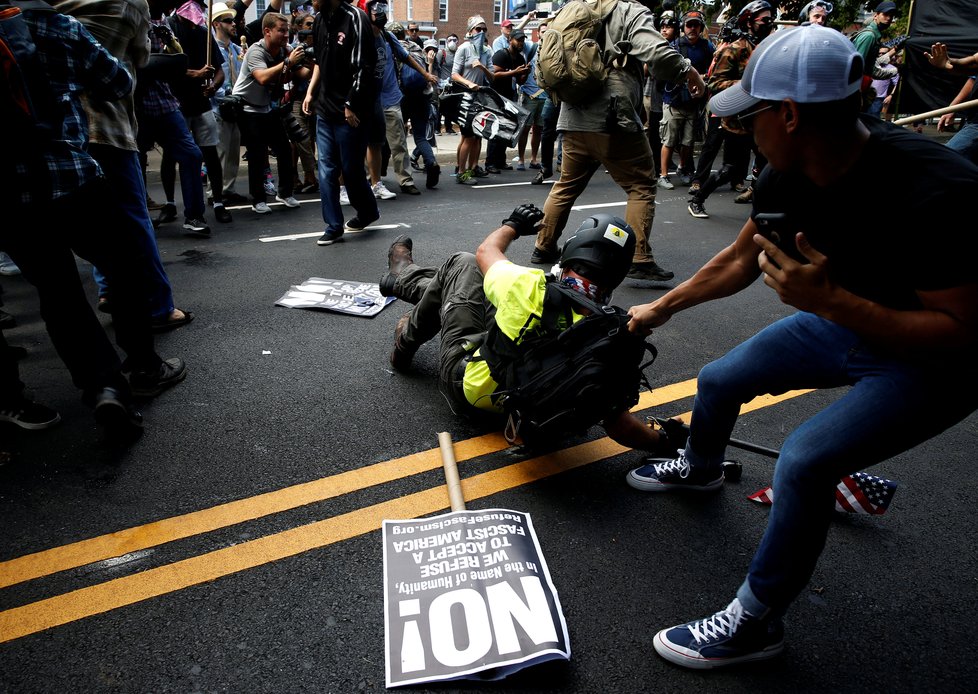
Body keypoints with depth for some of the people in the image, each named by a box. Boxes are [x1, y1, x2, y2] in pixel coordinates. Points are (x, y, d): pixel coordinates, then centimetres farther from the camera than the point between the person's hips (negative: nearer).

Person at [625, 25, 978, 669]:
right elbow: (739, 259, 4)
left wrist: (829, 300, -39)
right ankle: (700, 469, 46)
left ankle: (756, 623, -3)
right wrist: (662, 308, 12)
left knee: (805, 459, -26)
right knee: (719, 380, 12)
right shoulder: (791, 176, -13)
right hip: (845, 319, 8)